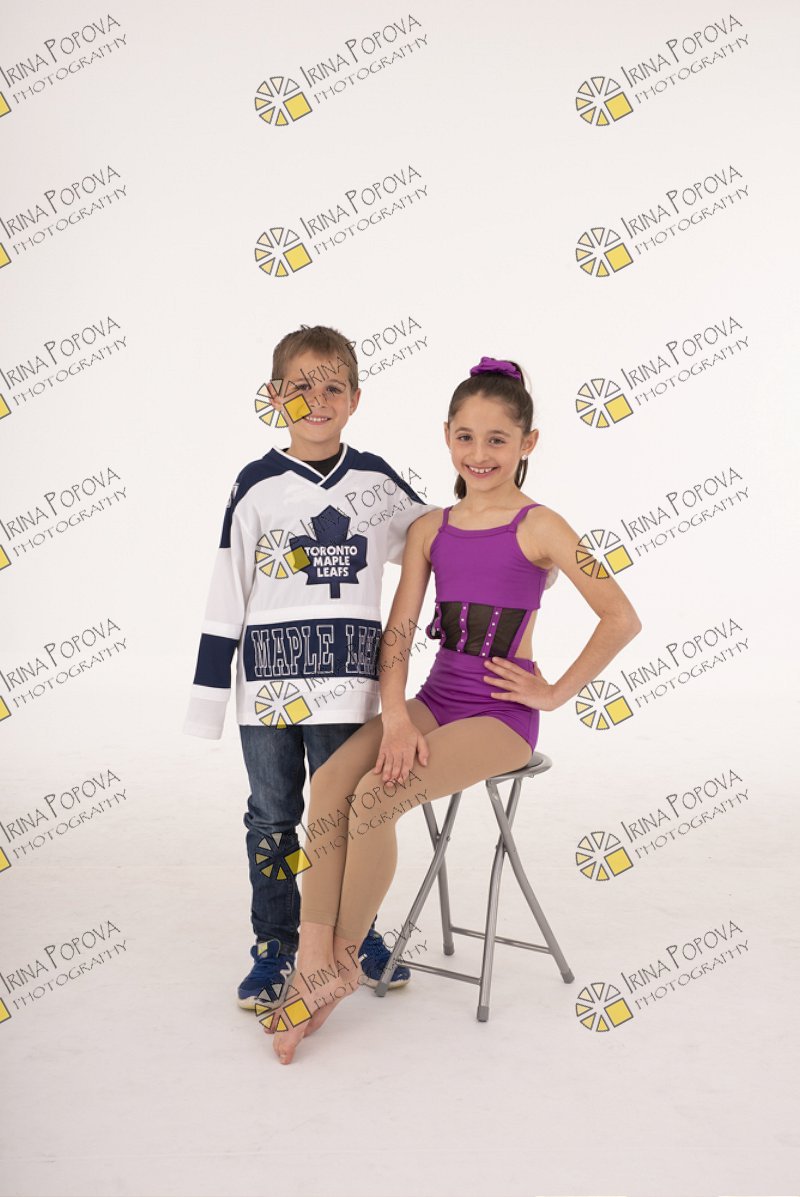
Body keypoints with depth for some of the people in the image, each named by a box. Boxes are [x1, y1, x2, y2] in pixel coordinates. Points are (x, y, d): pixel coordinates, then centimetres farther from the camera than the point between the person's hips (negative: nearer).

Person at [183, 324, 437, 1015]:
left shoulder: (377, 482, 3)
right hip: (267, 682, 0)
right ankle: (275, 946, 27)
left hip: (346, 680, 0)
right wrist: (208, 693, 0)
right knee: (272, 816, 10)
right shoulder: (257, 486, -1)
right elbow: (227, 594, 0)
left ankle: (357, 932, 31)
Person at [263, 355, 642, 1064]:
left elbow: (623, 619, -11)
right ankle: (312, 968, -11)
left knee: (374, 800, -24)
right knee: (329, 785, -20)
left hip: (500, 715, -5)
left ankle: (344, 957, 0)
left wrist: (556, 693, -8)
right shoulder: (430, 529, 9)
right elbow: (398, 632, 2)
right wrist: (396, 717, -13)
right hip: (433, 699, 5)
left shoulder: (538, 527, -6)